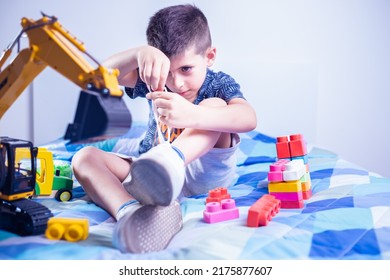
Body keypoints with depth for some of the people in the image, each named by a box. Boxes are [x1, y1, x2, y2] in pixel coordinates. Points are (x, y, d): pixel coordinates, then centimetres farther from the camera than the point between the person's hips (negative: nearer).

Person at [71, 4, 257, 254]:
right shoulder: (156, 83, 1)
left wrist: (192, 116, -49)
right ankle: (131, 211, -47)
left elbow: (249, 118, -31)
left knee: (215, 105, -26)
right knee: (84, 158, -15)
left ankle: (168, 159, -56)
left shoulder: (219, 84, -8)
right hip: (152, 172, 4)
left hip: (204, 173, -4)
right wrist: (139, 54, -35)